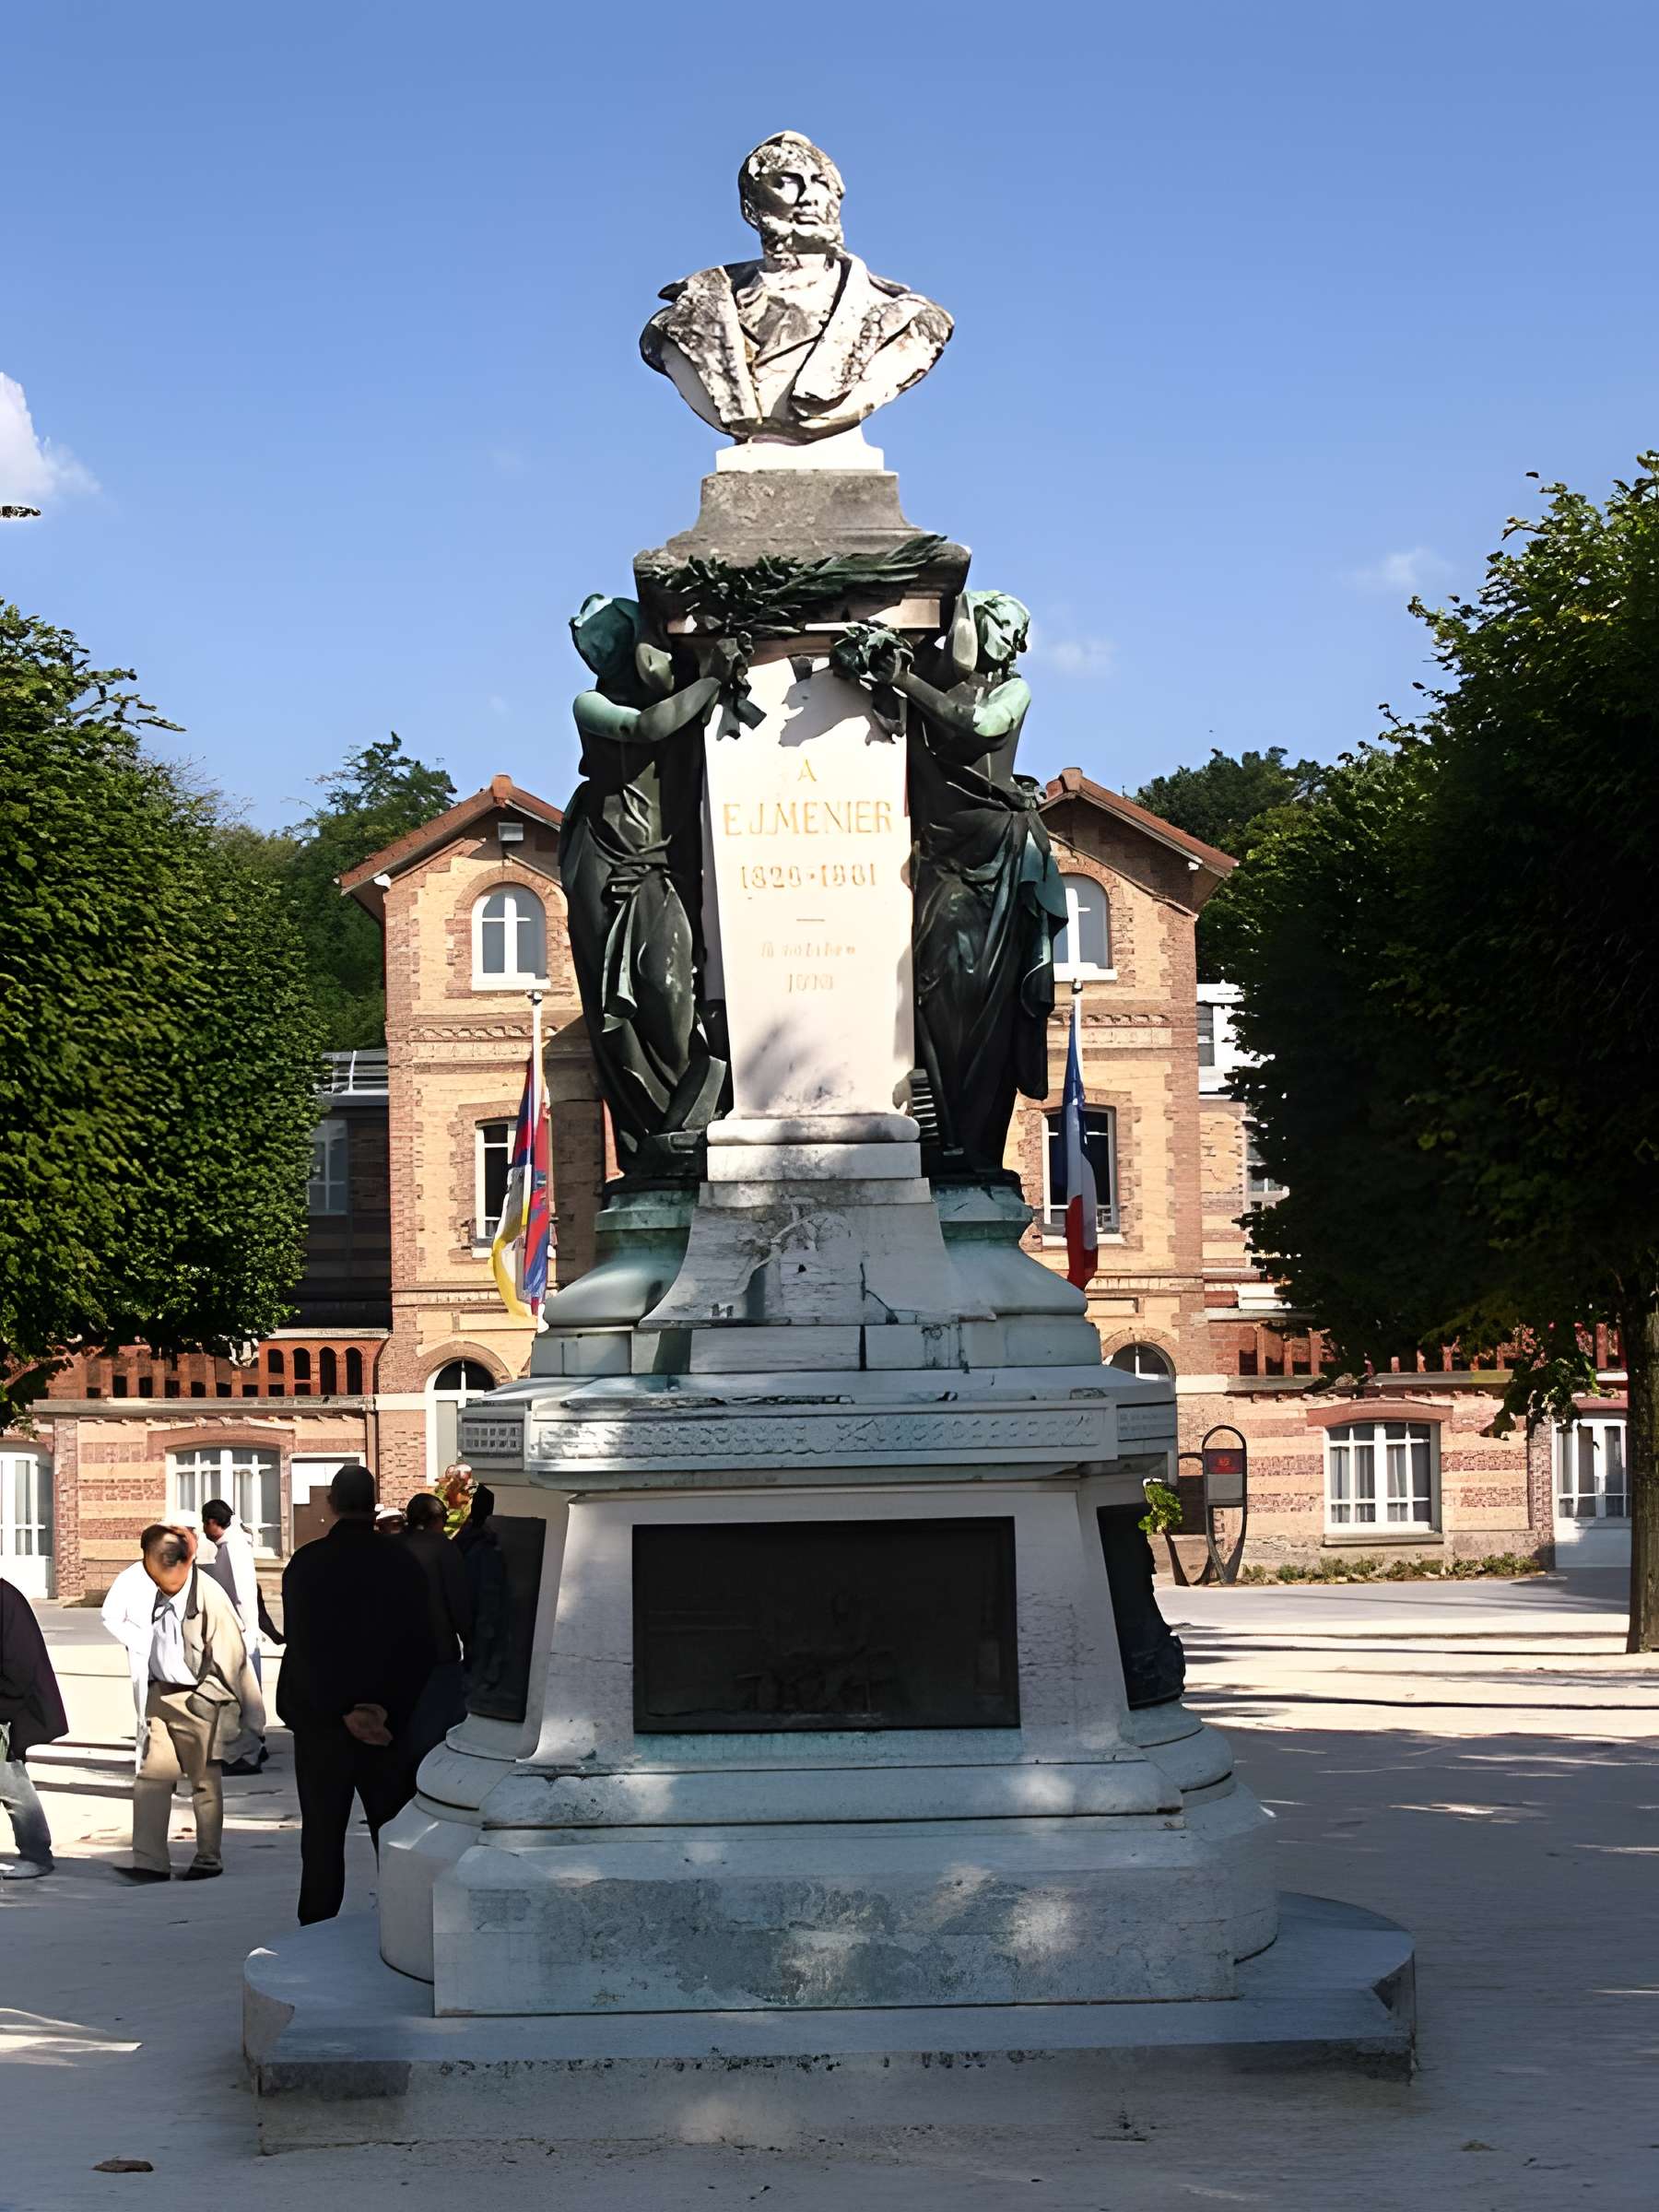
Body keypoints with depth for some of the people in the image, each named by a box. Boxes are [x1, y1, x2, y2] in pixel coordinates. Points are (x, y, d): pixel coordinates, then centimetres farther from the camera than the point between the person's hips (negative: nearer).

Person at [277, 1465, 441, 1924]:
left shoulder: (306, 1564, -7)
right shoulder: (402, 1563, -3)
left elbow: (304, 1648, -12)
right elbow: (423, 1647, -7)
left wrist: (341, 1713, -12)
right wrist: (389, 1709, -9)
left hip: (321, 1724, -1)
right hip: (391, 1726, 1)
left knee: (323, 1836, 8)